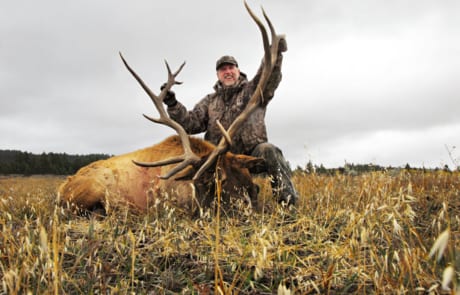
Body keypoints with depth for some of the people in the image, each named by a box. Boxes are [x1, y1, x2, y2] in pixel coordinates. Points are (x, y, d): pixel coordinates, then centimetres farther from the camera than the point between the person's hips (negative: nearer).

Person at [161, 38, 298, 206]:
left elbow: (270, 77, -9)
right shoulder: (210, 101, 19)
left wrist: (275, 53, -27)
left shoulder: (253, 90, 11)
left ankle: (289, 203, -30)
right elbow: (190, 123, 9)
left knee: (268, 151, -33)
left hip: (252, 154, -3)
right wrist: (173, 105, -6)